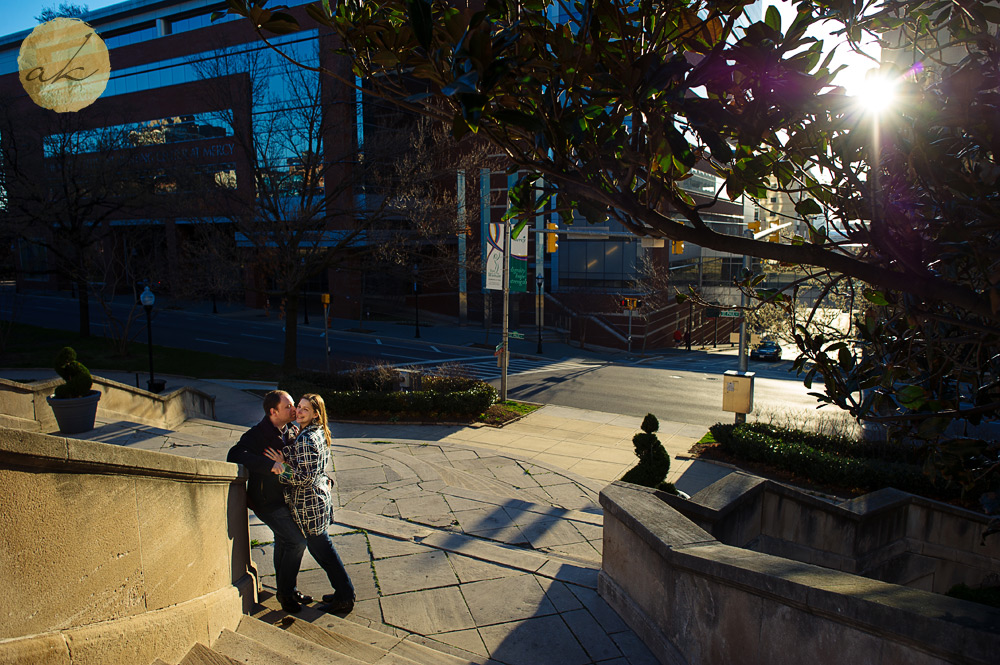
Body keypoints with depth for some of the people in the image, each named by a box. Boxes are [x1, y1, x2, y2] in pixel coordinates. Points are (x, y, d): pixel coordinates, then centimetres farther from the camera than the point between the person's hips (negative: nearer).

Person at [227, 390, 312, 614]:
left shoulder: (292, 431, 0)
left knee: (283, 541, 19)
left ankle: (285, 590, 35)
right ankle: (286, 593, 7)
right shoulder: (256, 434, -22)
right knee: (296, 541, -10)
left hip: (283, 496, 8)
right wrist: (269, 465, -43)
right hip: (266, 500, -8)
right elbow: (234, 455, -37)